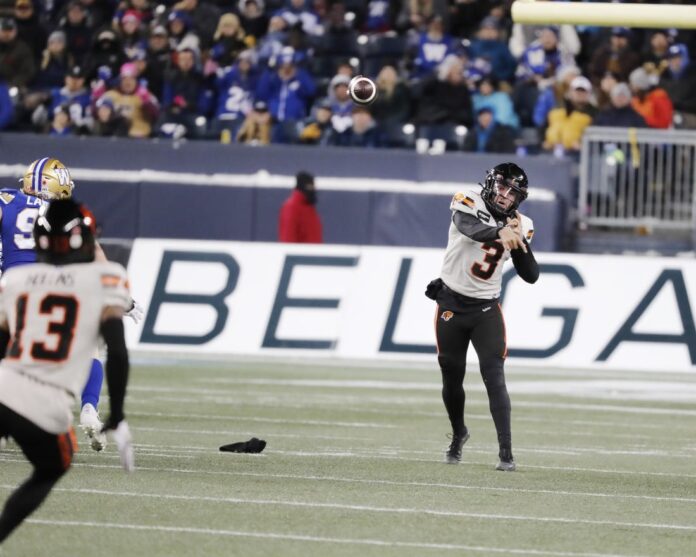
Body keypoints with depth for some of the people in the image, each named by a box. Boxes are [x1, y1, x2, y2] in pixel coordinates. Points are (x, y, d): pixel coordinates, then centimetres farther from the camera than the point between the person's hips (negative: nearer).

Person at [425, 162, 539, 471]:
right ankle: (458, 434, 37)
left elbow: (531, 275, -3)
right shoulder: (468, 203, -12)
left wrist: (519, 239, -18)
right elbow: (468, 227, -37)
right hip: (451, 305, -1)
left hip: (486, 310, 1)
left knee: (494, 377, -12)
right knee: (452, 377, 11)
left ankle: (506, 451, -14)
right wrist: (499, 233, -56)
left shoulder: (521, 225, 0)